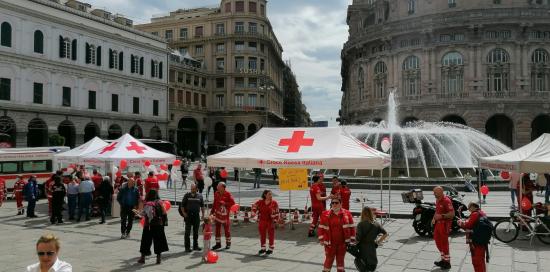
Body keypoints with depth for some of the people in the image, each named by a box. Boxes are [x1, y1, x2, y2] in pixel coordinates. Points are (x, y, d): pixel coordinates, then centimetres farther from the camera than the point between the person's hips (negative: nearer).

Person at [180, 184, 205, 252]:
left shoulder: (200, 196, 7)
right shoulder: (187, 195, 1)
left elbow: (202, 206, 14)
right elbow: (182, 205, 3)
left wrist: (203, 214, 7)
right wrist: (184, 213, -7)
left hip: (196, 216, 2)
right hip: (188, 216, -2)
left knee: (196, 232, 11)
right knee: (187, 232, -1)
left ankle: (195, 246, 21)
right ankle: (187, 247, 5)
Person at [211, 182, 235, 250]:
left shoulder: (228, 194, -10)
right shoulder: (216, 193, 7)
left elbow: (233, 203, -13)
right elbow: (214, 203, 16)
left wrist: (225, 203, -21)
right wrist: (212, 211, 16)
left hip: (225, 214, -5)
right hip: (217, 214, 5)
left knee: (226, 229, 4)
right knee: (217, 229, 9)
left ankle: (228, 243, 17)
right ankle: (218, 243, 20)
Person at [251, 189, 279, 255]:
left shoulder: (274, 203, -8)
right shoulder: (260, 202, -2)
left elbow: (276, 213, -8)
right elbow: (254, 206, 10)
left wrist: (274, 221, -12)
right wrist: (254, 213, -5)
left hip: (270, 221, -3)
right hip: (262, 221, 3)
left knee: (271, 235, 4)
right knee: (262, 234, 12)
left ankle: (271, 249, 17)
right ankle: (263, 248, 26)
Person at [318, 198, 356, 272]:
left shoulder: (347, 214, -3)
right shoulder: (325, 214, -5)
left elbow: (351, 227, 1)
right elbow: (321, 228, 1)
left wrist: (352, 240, 1)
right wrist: (321, 239, -2)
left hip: (342, 243, 1)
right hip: (330, 243, -1)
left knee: (340, 260, 15)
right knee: (329, 260, 6)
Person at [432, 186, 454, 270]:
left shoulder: (446, 201, -20)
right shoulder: (437, 200, 9)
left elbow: (452, 213, -24)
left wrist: (441, 216, -28)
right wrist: (434, 218, 10)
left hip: (445, 223, -9)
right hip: (438, 223, 9)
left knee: (444, 243, -1)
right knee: (437, 241, 16)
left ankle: (447, 263, 12)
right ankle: (443, 259, 31)